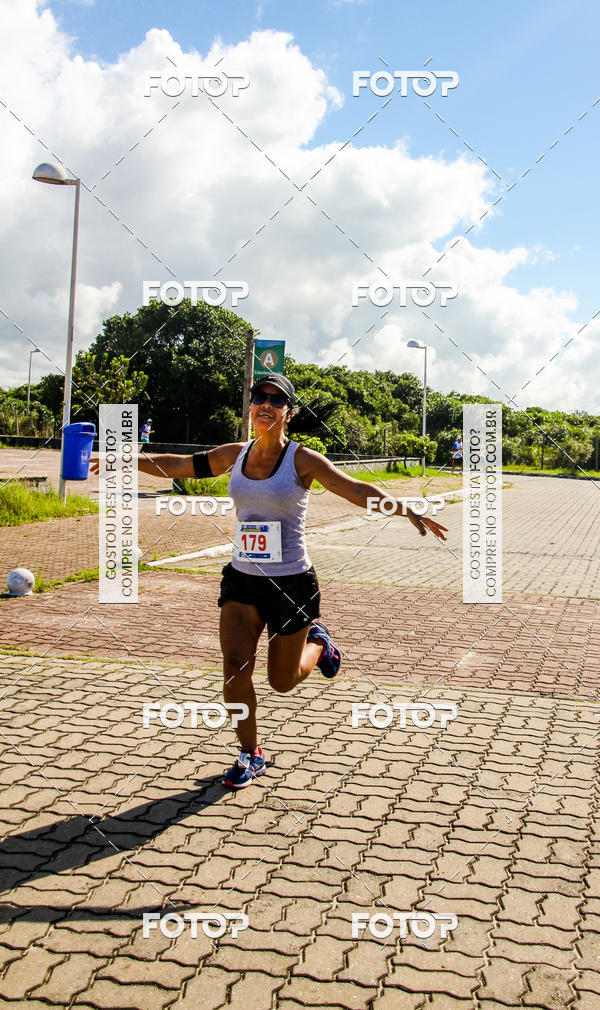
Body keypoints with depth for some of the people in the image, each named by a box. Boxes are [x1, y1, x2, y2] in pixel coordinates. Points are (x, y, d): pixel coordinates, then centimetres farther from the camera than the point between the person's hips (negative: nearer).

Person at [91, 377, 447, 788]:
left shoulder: (302, 459, -11)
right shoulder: (234, 455, 2)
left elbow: (356, 489, -19)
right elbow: (177, 466, 9)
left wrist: (409, 512, -30)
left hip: (292, 581, -3)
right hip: (242, 578, 3)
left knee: (283, 680, 8)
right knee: (235, 664, -9)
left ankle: (318, 640, 41)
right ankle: (251, 755, 12)